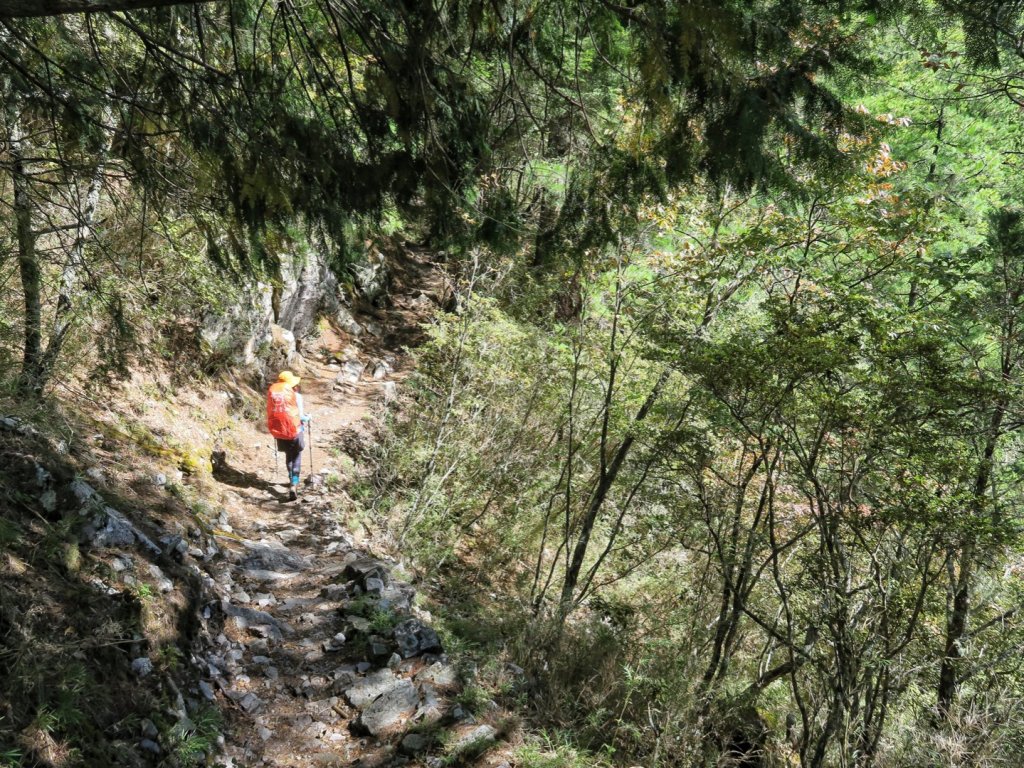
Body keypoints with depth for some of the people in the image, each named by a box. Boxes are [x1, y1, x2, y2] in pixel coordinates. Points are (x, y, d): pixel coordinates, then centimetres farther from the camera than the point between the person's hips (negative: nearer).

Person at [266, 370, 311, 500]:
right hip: (293, 429, -3)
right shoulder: (295, 393, -10)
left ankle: (292, 480, 36)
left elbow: (270, 412, 6)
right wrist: (307, 418, 14)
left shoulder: (271, 392, 0)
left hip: (278, 430, 3)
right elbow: (300, 415, -8)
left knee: (288, 455, 24)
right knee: (296, 456, 10)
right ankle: (294, 483, -7)